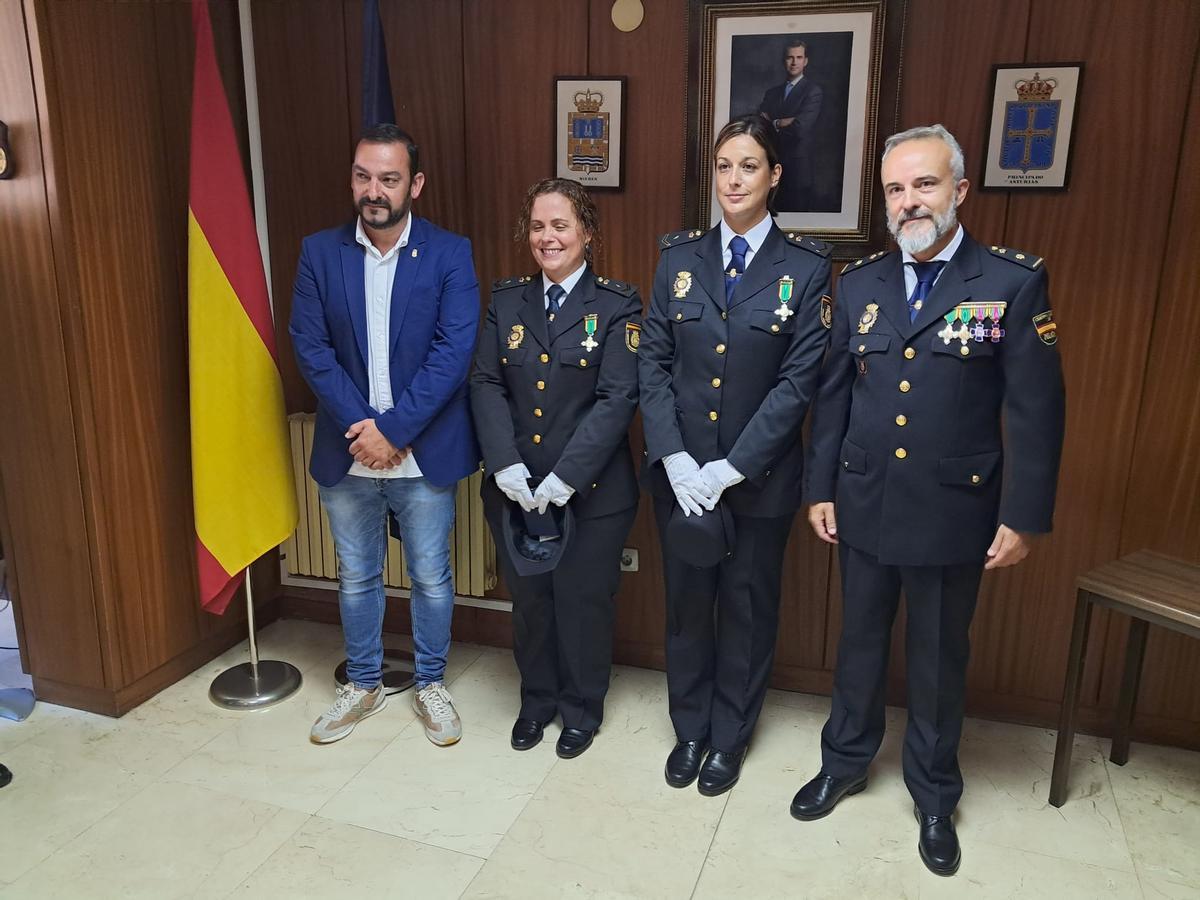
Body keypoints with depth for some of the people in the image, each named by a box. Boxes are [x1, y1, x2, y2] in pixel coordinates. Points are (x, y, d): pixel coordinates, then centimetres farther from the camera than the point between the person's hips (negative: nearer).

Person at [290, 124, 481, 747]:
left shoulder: (449, 254, -6)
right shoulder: (320, 253, 1)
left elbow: (454, 351, -13)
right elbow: (310, 347, -4)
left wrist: (393, 429, -17)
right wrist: (361, 426, -14)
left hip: (424, 454, -2)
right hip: (346, 454, 2)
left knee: (431, 577, 11)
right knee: (356, 576, 17)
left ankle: (430, 684, 33)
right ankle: (363, 683, 37)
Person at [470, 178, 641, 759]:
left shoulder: (617, 305, -6)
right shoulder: (506, 300, 5)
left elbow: (618, 398, -14)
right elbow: (486, 385, -1)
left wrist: (565, 477, -20)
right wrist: (505, 464, -15)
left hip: (592, 491, -3)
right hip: (515, 489, 4)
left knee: (582, 601, 11)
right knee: (528, 598, 17)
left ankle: (582, 707, 34)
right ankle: (537, 698, 40)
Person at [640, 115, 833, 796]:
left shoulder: (806, 266, -6)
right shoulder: (680, 257, 2)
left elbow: (799, 380, -10)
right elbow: (653, 362, -1)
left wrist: (732, 468, -16)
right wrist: (675, 458, -12)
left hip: (760, 476, -2)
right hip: (680, 473, 2)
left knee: (748, 608, 13)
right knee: (687, 603, 15)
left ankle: (729, 738, 34)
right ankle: (690, 729, 36)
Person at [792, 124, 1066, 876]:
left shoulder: (1015, 283, -8)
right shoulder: (859, 283, 2)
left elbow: (1037, 411, -8)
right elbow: (833, 394, 5)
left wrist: (1023, 517, -10)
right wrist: (821, 488, 5)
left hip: (953, 513, -3)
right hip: (864, 506, 3)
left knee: (940, 659, 14)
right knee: (861, 642, 18)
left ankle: (935, 796, 35)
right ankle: (846, 762, 39)